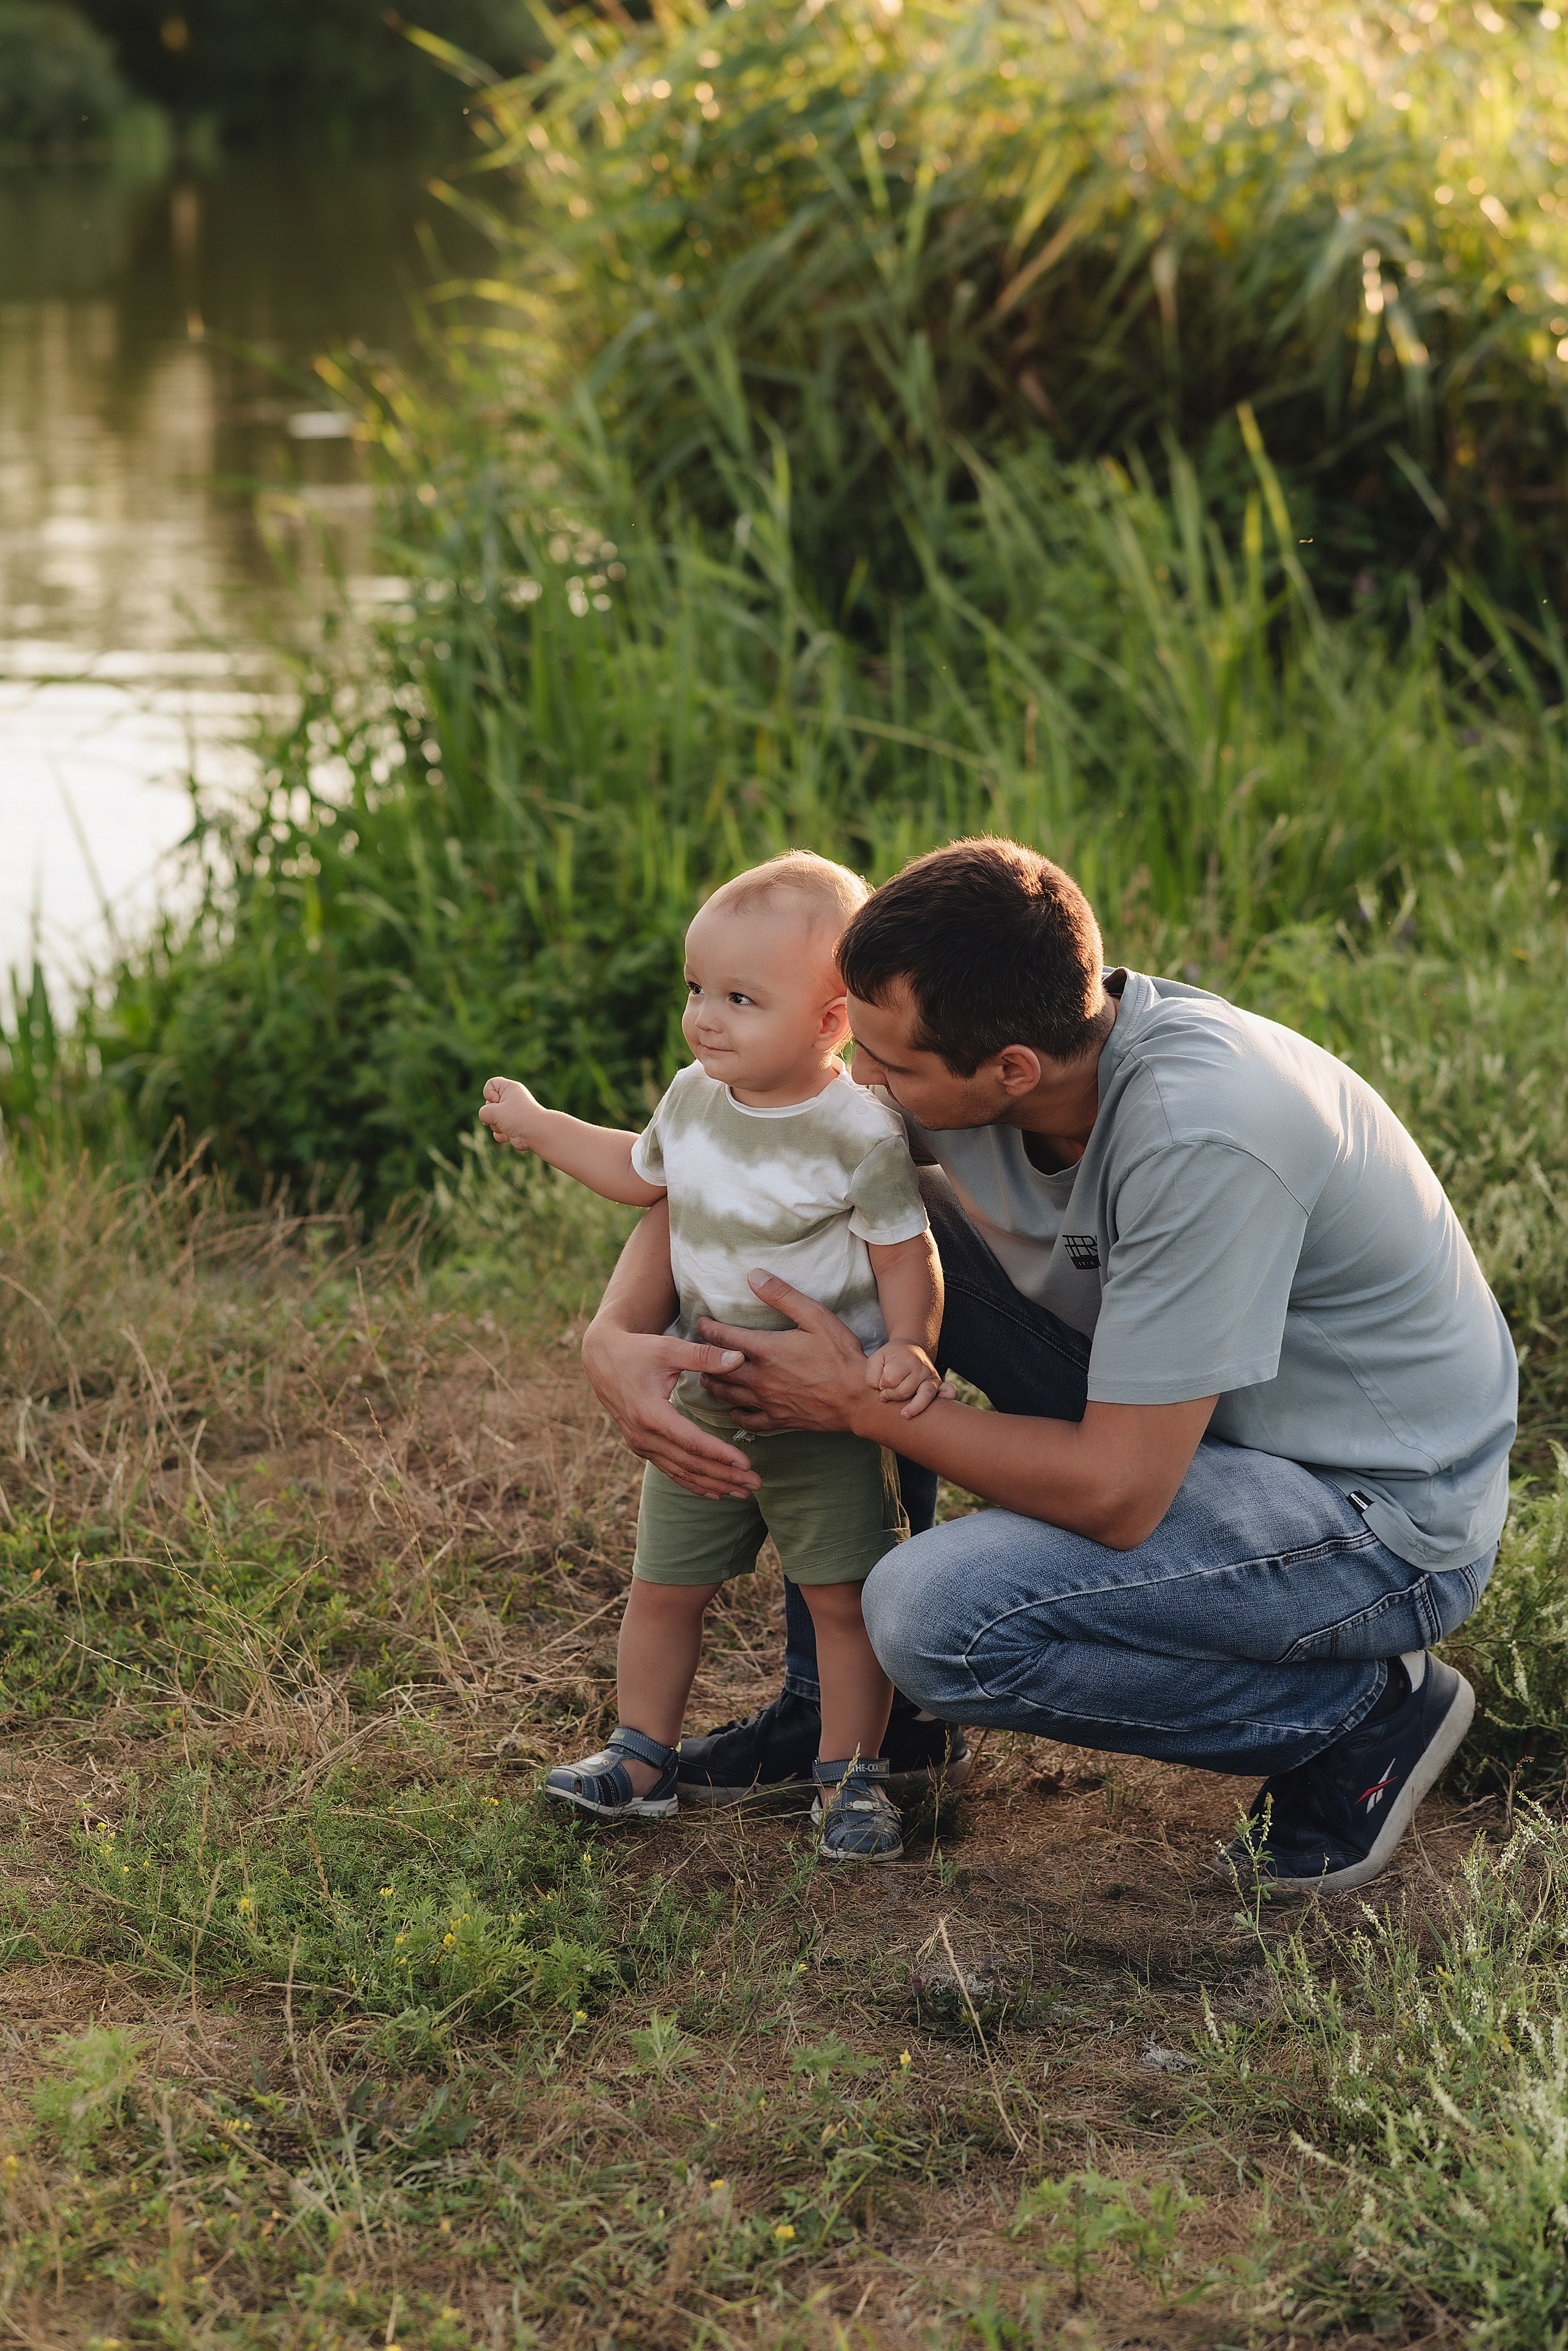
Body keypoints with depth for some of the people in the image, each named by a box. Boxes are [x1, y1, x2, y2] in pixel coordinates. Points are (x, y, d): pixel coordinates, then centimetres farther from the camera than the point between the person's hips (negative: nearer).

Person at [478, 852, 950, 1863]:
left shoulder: (860, 1134, -19)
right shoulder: (695, 1100, 0)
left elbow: (907, 1258, -15)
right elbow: (644, 1173, 21)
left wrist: (907, 1350, -32)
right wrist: (539, 1127, 25)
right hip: (699, 1411, 5)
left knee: (845, 1598, 0)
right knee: (663, 1589, 11)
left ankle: (852, 1779, 13)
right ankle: (641, 1759, 26)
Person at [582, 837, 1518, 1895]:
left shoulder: (1202, 1133, -35)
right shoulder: (967, 1045, -12)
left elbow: (1117, 1494, -30)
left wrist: (860, 1402, -21)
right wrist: (618, 1334, -17)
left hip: (1388, 1515, -8)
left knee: (939, 1617, -28)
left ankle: (1365, 1711, -5)